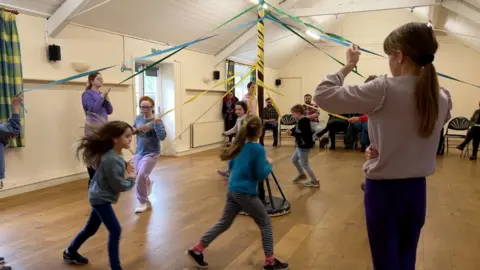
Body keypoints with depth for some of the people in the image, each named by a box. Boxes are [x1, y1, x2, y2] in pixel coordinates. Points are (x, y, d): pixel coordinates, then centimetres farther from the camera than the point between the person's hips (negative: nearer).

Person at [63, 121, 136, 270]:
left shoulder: (115, 155, 0)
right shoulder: (111, 160, -30)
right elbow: (119, 185, -24)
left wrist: (126, 168, -4)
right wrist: (132, 179, -8)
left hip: (100, 197, 10)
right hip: (101, 199, -10)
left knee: (91, 229, 24)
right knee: (115, 231, -9)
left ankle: (70, 253, 45)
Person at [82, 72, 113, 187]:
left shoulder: (102, 94, 13)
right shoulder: (87, 94, -4)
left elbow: (110, 111, 9)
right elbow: (93, 108, -18)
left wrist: (106, 99, -5)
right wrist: (102, 96, -12)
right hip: (93, 129, -6)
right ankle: (92, 181, 5)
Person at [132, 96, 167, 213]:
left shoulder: (156, 121, -15)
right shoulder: (138, 118, 1)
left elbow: (162, 137, -25)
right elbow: (132, 130, 14)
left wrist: (156, 123, -34)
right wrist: (137, 129, -8)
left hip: (151, 154, -6)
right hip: (138, 153, 6)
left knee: (140, 177, -13)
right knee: (138, 176, 20)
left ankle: (143, 202, 7)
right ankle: (148, 183, 56)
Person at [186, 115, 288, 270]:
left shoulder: (239, 145, 7)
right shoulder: (258, 149, -15)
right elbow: (261, 175, -13)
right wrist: (269, 164, 3)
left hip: (232, 191, 7)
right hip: (246, 194, -7)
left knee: (224, 223, 17)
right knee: (265, 223, 10)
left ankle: (196, 250, 20)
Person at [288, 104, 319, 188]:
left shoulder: (303, 121, -23)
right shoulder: (301, 121, 7)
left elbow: (303, 134, -30)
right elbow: (297, 130, 15)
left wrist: (292, 133, -26)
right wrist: (291, 130, -4)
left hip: (304, 146, -10)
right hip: (301, 146, 10)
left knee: (304, 164, 0)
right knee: (294, 159, 23)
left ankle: (315, 181, 10)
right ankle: (301, 174, 40)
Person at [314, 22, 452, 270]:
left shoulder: (384, 89, -18)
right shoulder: (442, 98, 0)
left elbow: (323, 95, -19)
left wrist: (348, 66, -6)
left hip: (384, 189, -5)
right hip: (417, 188, 6)